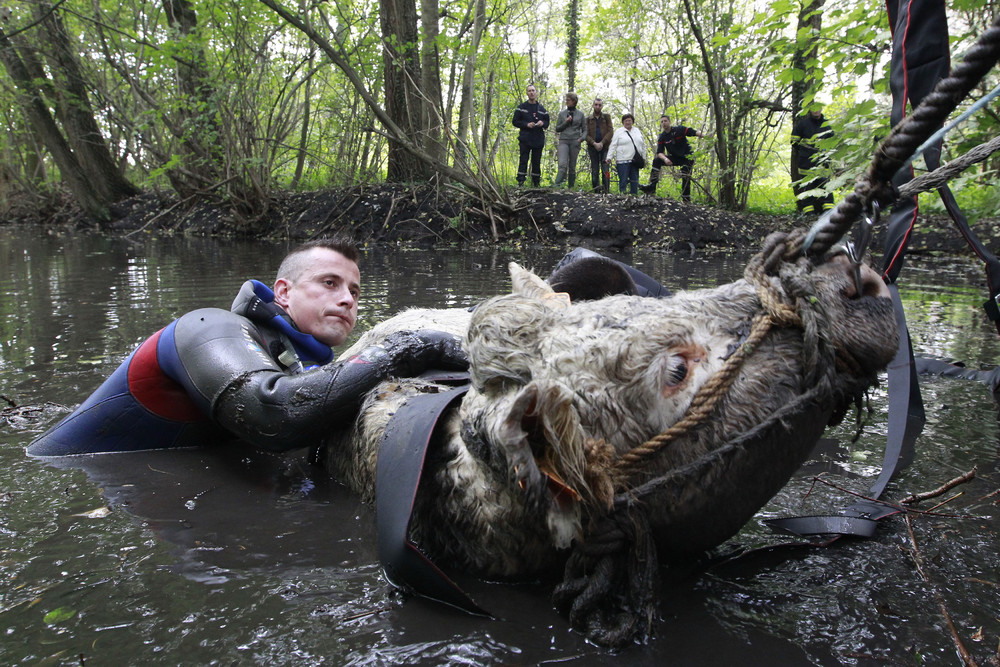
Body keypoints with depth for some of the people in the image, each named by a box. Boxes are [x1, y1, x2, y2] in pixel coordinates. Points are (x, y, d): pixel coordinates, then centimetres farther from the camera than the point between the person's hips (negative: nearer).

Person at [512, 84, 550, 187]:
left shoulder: (541, 108, 14)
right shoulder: (521, 107, 5)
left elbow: (547, 123, 18)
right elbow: (515, 121, 2)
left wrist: (542, 123, -6)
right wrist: (526, 125, -12)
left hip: (538, 139, 3)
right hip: (525, 139, -3)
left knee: (536, 162, 5)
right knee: (523, 160, -8)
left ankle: (536, 182, 11)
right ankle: (520, 181, -9)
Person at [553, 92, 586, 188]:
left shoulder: (580, 114, 9)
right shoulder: (562, 113, 10)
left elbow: (584, 129, 10)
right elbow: (557, 129, 10)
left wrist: (581, 138, -8)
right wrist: (566, 122, -5)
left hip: (575, 142, 1)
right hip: (563, 141, -1)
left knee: (572, 167, 2)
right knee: (563, 165, -19)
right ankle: (557, 186, -28)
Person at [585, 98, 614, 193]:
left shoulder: (607, 117, 10)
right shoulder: (588, 119, 11)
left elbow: (610, 131, 1)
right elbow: (586, 134, 3)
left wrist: (602, 143, -11)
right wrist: (594, 143, -12)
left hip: (605, 147, -1)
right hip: (593, 147, 1)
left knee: (605, 170, -11)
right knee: (594, 171, 0)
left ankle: (605, 191, -12)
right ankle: (596, 191, 3)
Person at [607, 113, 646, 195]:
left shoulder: (638, 131, 16)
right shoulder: (618, 132, 3)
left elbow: (643, 145, 19)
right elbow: (613, 146, -3)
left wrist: (644, 158, 15)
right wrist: (609, 157, -11)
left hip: (635, 161, 5)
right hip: (623, 161, -4)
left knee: (635, 180, 4)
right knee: (623, 180, -8)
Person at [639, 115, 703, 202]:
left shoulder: (679, 129, -11)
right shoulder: (662, 137, -2)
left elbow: (694, 132, -19)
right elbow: (659, 152, -9)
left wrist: (705, 136, -37)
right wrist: (665, 159, -31)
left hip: (687, 157, -3)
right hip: (674, 158, 3)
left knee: (686, 177, -18)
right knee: (656, 160, -15)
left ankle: (686, 199, -10)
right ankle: (651, 186, -21)